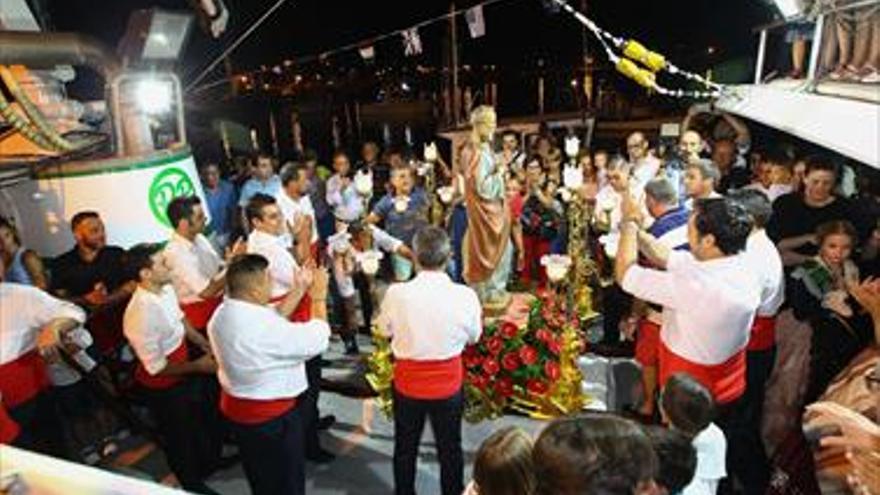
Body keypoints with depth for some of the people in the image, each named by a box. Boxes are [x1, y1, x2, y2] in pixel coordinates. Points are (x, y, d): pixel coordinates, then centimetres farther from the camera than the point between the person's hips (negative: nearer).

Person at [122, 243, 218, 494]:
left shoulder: (166, 288, -13)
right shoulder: (140, 314, -36)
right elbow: (157, 368, -28)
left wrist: (204, 344, -2)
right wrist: (198, 366, -18)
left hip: (183, 373, 7)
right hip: (161, 386, -7)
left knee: (197, 419, 31)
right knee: (178, 436, 19)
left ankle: (205, 463, 60)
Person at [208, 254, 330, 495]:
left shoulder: (224, 312, -6)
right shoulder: (261, 328, -34)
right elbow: (316, 340, -24)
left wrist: (298, 291, -1)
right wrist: (319, 296, -13)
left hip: (238, 407, 9)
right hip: (273, 416, -8)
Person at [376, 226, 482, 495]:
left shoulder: (397, 293, -22)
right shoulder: (465, 295, -22)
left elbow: (384, 330, -2)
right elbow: (473, 336, -3)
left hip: (408, 382, 0)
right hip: (448, 384, 0)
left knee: (405, 447, 24)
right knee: (450, 448, 22)